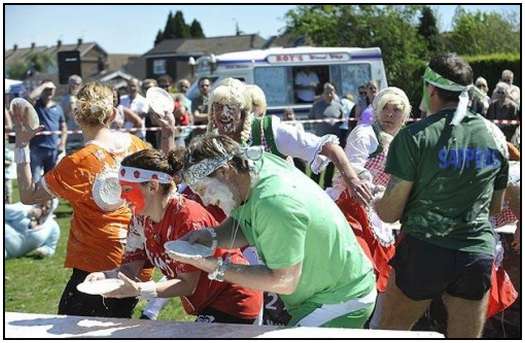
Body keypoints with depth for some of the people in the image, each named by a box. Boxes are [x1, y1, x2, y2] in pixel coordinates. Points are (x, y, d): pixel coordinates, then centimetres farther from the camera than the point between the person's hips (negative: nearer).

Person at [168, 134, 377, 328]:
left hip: (340, 304, -9)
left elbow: (284, 282, -25)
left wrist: (217, 269, -22)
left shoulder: (274, 203, -33)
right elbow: (245, 227, 12)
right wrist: (212, 237, -8)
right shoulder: (259, 163, -5)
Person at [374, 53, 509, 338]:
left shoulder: (415, 137, -9)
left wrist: (374, 202, 15)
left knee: (388, 334, 14)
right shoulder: (495, 136, 6)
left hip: (423, 251, -4)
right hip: (479, 254, 4)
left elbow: (390, 213, -7)